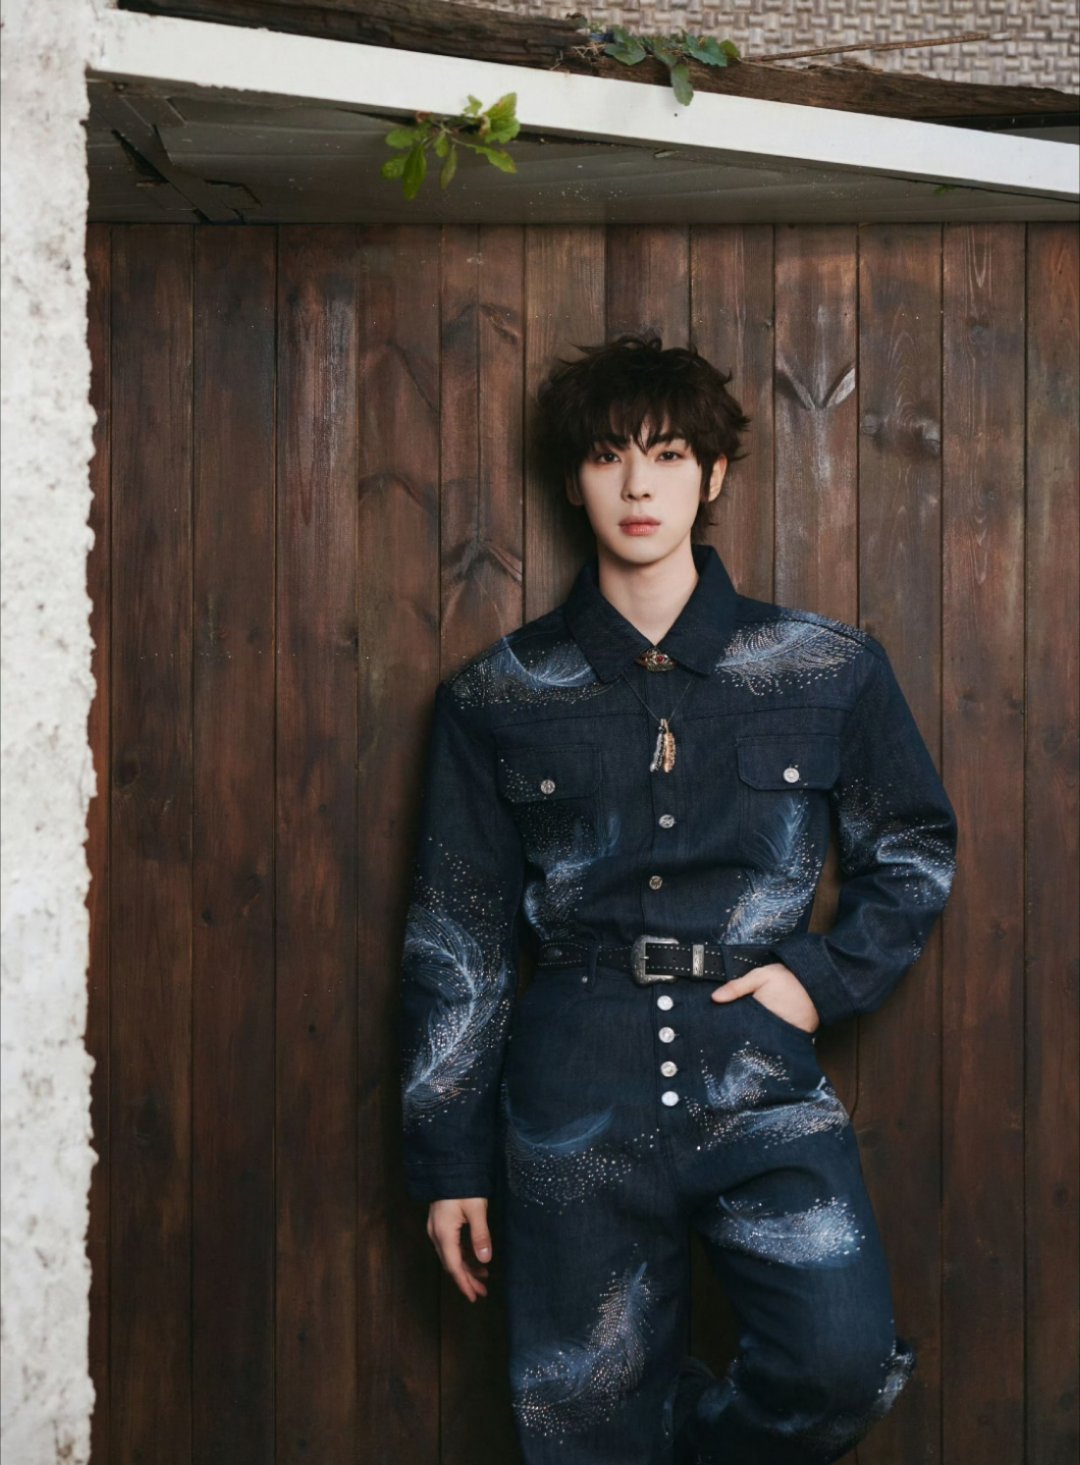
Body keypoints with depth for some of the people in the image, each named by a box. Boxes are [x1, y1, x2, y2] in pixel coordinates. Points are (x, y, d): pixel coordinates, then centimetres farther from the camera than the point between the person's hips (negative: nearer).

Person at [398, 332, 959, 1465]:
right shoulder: (498, 698, 5)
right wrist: (448, 1159, 7)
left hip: (759, 1080, 0)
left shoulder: (832, 671, 5)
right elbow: (455, 941, 8)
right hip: (575, 1099, 0)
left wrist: (830, 975, 0)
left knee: (845, 1365, -19)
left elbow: (916, 848, 17)